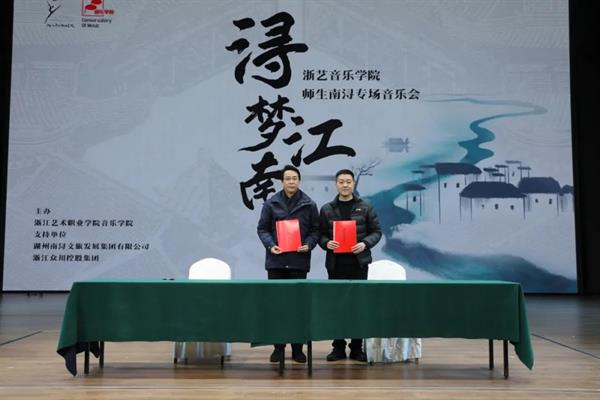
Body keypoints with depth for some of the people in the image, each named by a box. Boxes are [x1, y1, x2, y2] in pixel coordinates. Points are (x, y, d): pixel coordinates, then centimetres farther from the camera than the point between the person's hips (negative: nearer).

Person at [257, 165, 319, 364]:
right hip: (276, 261, 1)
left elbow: (315, 229, 6)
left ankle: (297, 348, 12)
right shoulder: (271, 203, 4)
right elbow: (262, 228, 5)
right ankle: (279, 347, 13)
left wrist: (309, 245, -11)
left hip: (299, 261, 0)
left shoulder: (309, 205, 4)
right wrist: (270, 245, -10)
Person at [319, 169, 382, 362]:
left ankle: (357, 347, 12)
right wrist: (327, 243, -14)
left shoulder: (365, 207, 4)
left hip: (359, 262, -1)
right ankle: (338, 347, 14)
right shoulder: (327, 209, 7)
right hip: (335, 264, 1)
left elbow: (376, 231, 4)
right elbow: (320, 234, 7)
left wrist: (365, 244, -13)